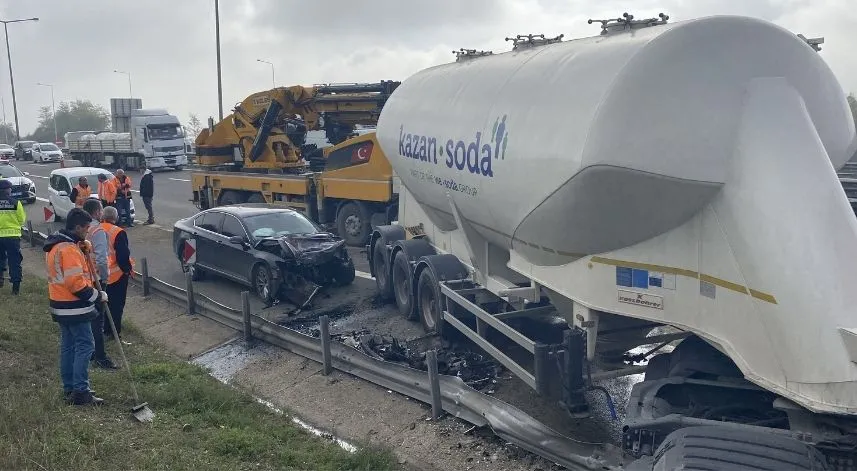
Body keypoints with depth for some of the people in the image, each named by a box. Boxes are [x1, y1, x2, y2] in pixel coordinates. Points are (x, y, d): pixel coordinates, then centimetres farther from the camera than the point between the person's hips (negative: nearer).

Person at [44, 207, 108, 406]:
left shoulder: (55, 245, 12)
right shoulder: (69, 249, -21)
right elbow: (76, 283, -24)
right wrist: (98, 296, -14)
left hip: (60, 306, 10)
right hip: (75, 307, -10)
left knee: (68, 345, 15)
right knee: (84, 346, -6)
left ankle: (69, 388, 22)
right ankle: (81, 392, -6)